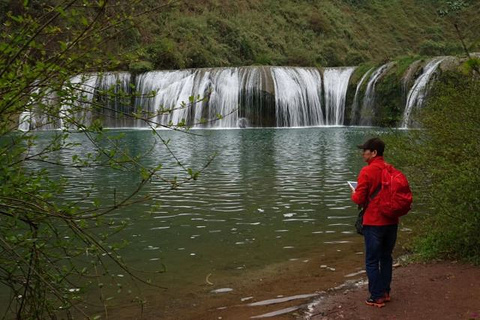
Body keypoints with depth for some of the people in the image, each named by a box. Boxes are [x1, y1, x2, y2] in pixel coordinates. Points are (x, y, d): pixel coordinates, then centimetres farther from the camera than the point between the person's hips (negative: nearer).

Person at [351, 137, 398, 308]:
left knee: (372, 261, 3)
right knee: (386, 257, 17)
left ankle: (377, 297, 7)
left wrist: (353, 195, 7)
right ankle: (385, 292, 24)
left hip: (374, 222, -6)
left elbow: (359, 199, -14)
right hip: (391, 221, 6)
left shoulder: (367, 171, -15)